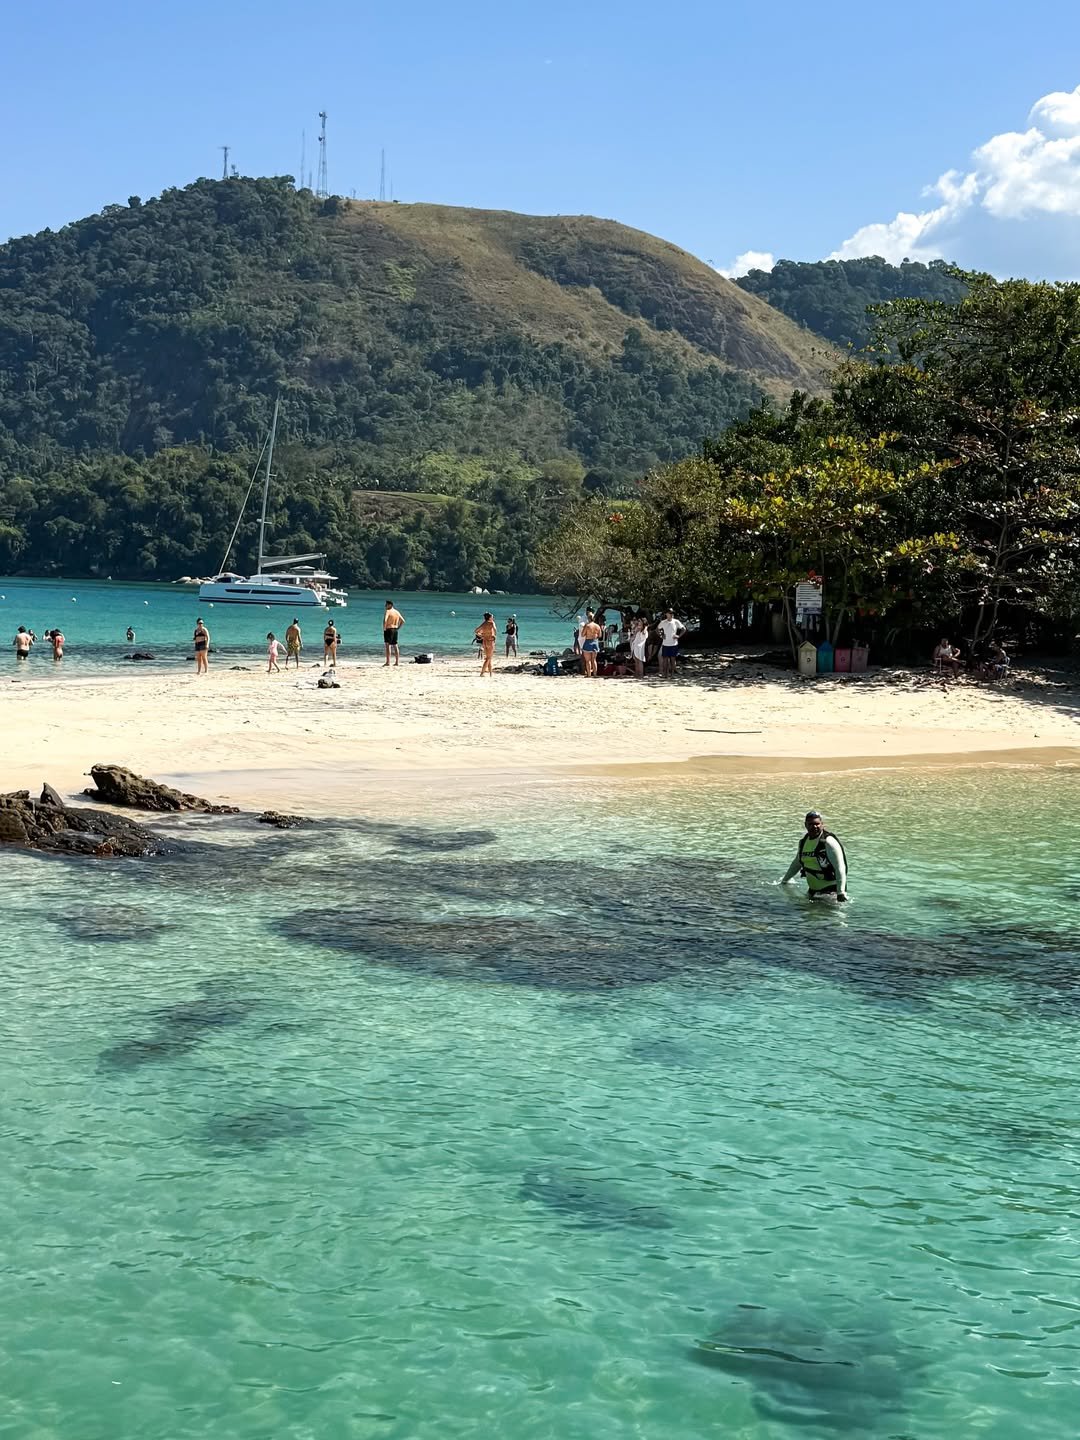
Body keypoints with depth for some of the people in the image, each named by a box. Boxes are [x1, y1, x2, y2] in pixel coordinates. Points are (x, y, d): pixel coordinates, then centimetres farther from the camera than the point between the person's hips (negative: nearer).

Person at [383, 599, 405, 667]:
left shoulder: (388, 611, -11)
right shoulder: (397, 612, 12)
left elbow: (385, 620, -27)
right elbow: (403, 621, 17)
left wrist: (384, 628, -14)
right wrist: (398, 627, 15)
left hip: (388, 630, -7)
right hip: (395, 630, 7)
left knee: (388, 646, -9)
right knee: (395, 646, 12)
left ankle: (388, 662, -15)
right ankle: (397, 662, 13)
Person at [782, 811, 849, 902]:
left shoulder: (829, 842, -15)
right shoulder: (804, 842, 9)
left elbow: (840, 869, -20)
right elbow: (796, 863, 27)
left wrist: (841, 893, -26)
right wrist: (784, 881, 34)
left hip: (831, 889, -7)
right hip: (813, 890, 7)